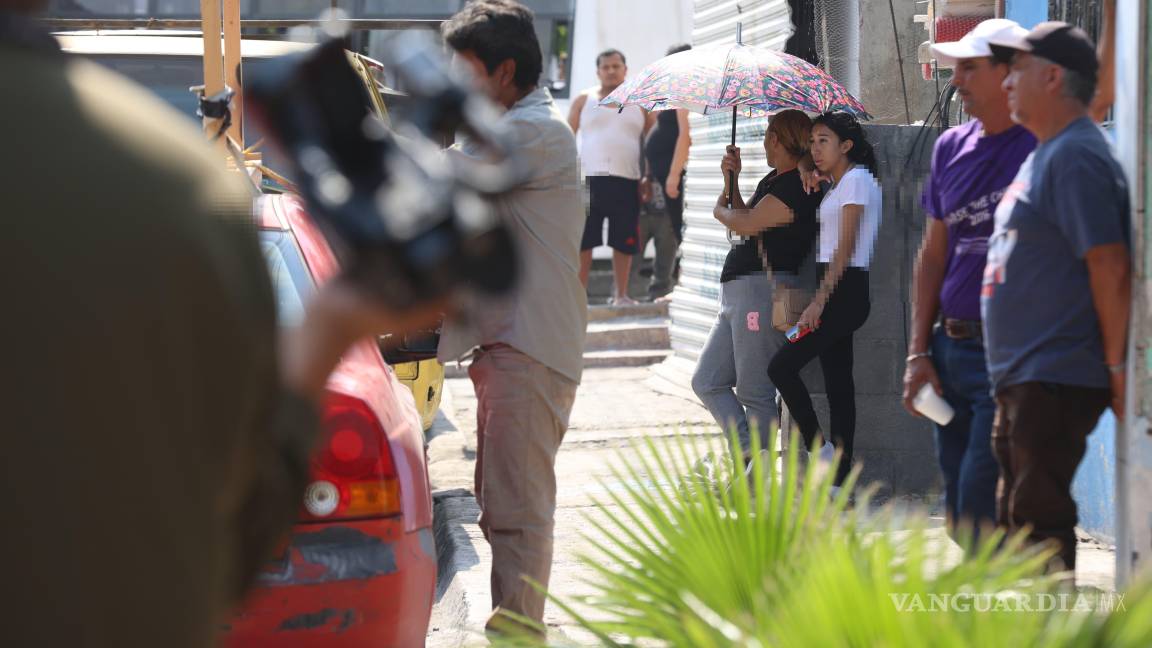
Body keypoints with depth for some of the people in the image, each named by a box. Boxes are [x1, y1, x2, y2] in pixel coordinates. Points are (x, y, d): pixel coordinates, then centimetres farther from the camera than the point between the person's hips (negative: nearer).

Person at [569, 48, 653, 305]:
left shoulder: (640, 104, 11)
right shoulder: (584, 100, 9)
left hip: (627, 181, 1)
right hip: (589, 178, -1)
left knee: (624, 242, 4)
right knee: (583, 241, -2)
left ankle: (621, 295, 12)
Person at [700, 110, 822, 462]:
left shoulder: (797, 187, -14)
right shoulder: (772, 181, 18)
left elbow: (747, 224, -19)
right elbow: (744, 220, 20)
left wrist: (721, 210, 2)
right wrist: (731, 180, 11)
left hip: (762, 290, -11)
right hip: (736, 294, 11)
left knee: (754, 393, -7)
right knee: (707, 382, 9)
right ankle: (750, 453, 6)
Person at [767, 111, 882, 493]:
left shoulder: (856, 180, -9)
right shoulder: (836, 184, 17)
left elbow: (845, 248, -16)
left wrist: (819, 301, -20)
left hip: (845, 290, -10)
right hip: (838, 293, 10)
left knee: (782, 367, -13)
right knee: (838, 383, 6)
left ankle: (821, 451, -8)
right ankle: (838, 480, 7)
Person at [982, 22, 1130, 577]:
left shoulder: (1075, 156, -15)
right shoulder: (1044, 155, 18)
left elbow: (1110, 267, -21)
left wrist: (1116, 366, -20)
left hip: (1057, 379, -11)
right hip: (1021, 380, 11)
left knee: (1039, 518, -9)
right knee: (1016, 519, 16)